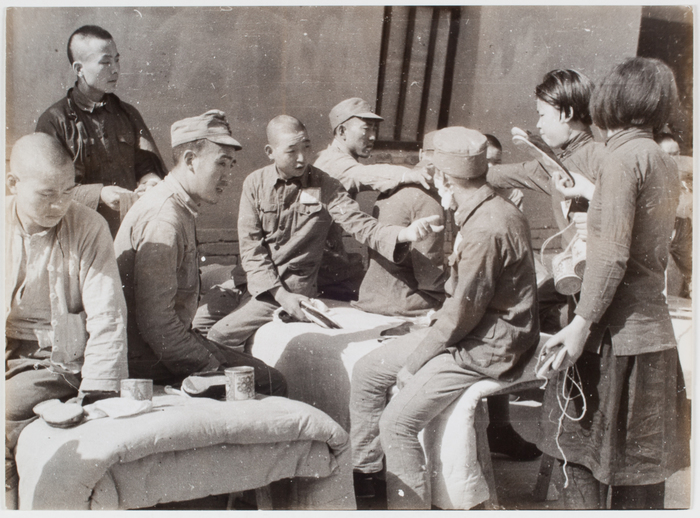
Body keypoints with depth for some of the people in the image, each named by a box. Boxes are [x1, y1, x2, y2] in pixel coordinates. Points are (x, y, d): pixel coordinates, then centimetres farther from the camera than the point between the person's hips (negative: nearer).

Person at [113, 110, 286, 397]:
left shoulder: (182, 209, 12)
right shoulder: (164, 218, -21)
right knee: (269, 383, -14)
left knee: (271, 380, 6)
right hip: (149, 366, -10)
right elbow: (155, 322, -25)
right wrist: (210, 367, -17)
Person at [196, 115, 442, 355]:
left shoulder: (325, 187, -5)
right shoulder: (255, 183, 0)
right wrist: (279, 294, -15)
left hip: (293, 284, -3)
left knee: (221, 335, -18)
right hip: (255, 279, 4)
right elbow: (250, 246, -4)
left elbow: (360, 224, -15)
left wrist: (405, 233, -37)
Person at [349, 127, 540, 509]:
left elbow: (463, 313, -23)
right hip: (469, 331, 10)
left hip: (487, 347, -10)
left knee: (398, 421, -18)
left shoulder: (486, 230, -25)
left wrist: (413, 364, -14)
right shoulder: (490, 210, 7)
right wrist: (438, 319, 5)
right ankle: (363, 467, 20)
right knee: (367, 371, 9)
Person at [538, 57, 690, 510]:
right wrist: (589, 196, 37)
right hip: (653, 331, 8)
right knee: (641, 465, 14)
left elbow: (613, 254, -21)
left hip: (617, 335, -8)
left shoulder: (624, 157, -14)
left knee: (576, 448, 3)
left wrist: (581, 324, -18)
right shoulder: (667, 164, 11)